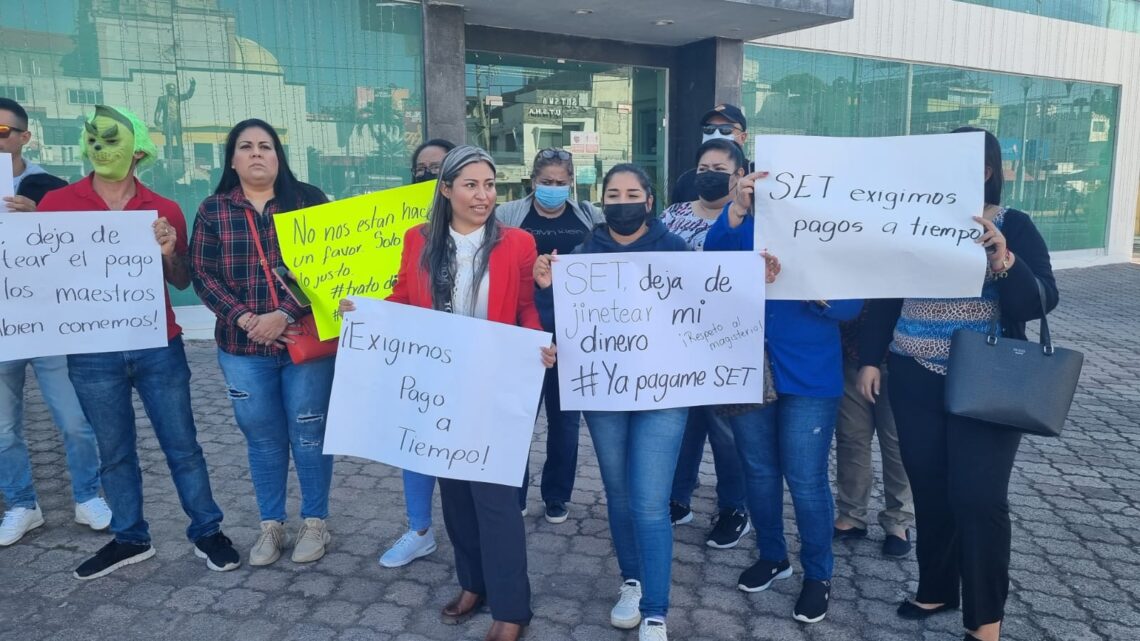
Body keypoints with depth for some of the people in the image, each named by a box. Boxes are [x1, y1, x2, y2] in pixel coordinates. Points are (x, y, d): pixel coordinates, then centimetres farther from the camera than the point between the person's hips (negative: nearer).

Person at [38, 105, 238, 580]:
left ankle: (207, 532, 17)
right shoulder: (57, 204, 1)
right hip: (92, 354, 1)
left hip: (159, 349, 0)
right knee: (114, 452, 12)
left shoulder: (164, 210, 2)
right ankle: (130, 539, 26)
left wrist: (169, 252, -12)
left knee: (182, 445, 6)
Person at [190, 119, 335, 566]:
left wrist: (285, 314, -17)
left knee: (309, 434, 6)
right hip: (243, 347, 2)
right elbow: (203, 274, 1)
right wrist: (245, 319, -13)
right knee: (262, 437, 12)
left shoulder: (307, 200, 1)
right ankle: (271, 526, 26)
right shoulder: (212, 211, 6)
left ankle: (315, 522, 22)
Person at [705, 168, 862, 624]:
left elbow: (852, 306, -8)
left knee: (805, 479, 2)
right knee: (758, 471, 15)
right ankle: (772, 556, 35)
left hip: (808, 380, -3)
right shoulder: (747, 228, 4)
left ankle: (818, 573, 22)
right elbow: (714, 251, -17)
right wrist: (737, 207, -34)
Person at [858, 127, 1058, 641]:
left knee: (978, 497, -5)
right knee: (929, 491, 10)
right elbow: (887, 294, 8)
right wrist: (870, 358, 4)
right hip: (915, 380, 3)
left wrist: (1003, 262, -31)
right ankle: (937, 588, 29)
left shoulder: (1014, 227, -2)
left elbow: (1039, 302, -13)